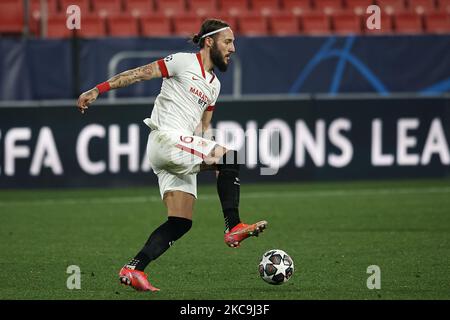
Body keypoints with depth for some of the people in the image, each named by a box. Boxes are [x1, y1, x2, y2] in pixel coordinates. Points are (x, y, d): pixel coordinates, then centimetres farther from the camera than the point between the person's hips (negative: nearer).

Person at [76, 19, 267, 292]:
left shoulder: (214, 85, 22)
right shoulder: (184, 62, -2)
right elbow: (139, 74, -5)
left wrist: (215, 163, 16)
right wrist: (97, 90, -13)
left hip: (183, 151, 9)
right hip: (166, 137, -9)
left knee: (181, 223, -2)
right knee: (230, 155, -24)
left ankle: (133, 269, -4)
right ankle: (234, 228, -22)